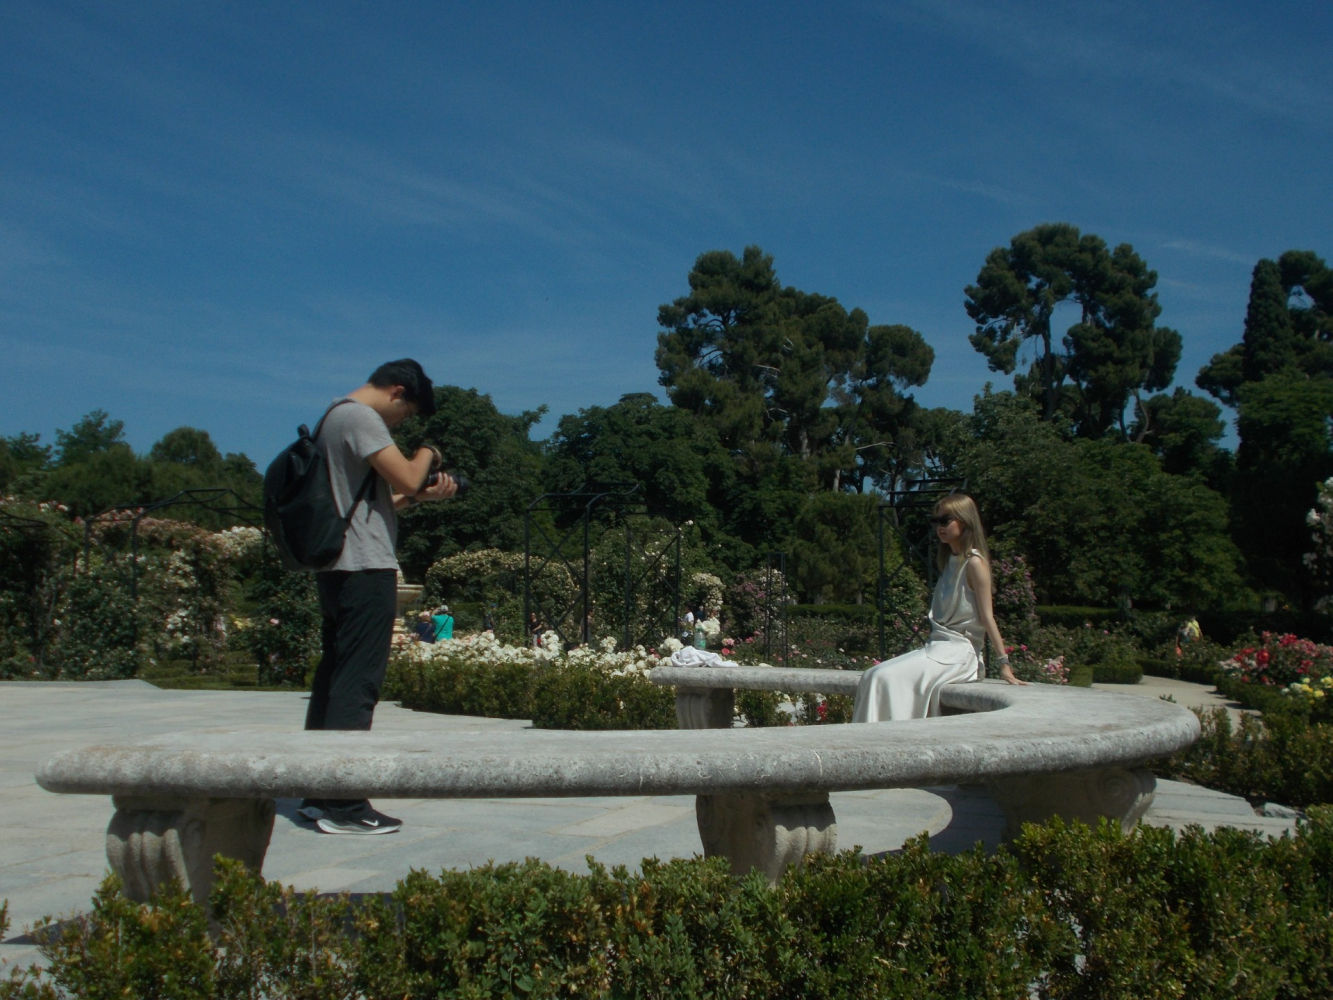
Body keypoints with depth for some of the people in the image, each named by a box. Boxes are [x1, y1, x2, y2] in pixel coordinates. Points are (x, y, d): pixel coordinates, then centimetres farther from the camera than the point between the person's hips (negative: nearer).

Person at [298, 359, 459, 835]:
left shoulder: (334, 417, 21)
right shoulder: (360, 417, -11)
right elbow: (405, 478, -18)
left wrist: (423, 494, 12)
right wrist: (426, 455, 2)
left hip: (336, 567, 10)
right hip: (365, 567, -10)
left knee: (332, 677, 12)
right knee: (357, 683, -8)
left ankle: (319, 794, 19)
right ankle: (343, 804, -5)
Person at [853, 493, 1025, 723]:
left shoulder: (974, 562, -8)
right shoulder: (950, 560, 18)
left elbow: (987, 616, -10)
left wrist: (1004, 663, -12)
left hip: (958, 651, -9)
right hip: (936, 645, 9)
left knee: (887, 678, -25)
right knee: (871, 677, -6)